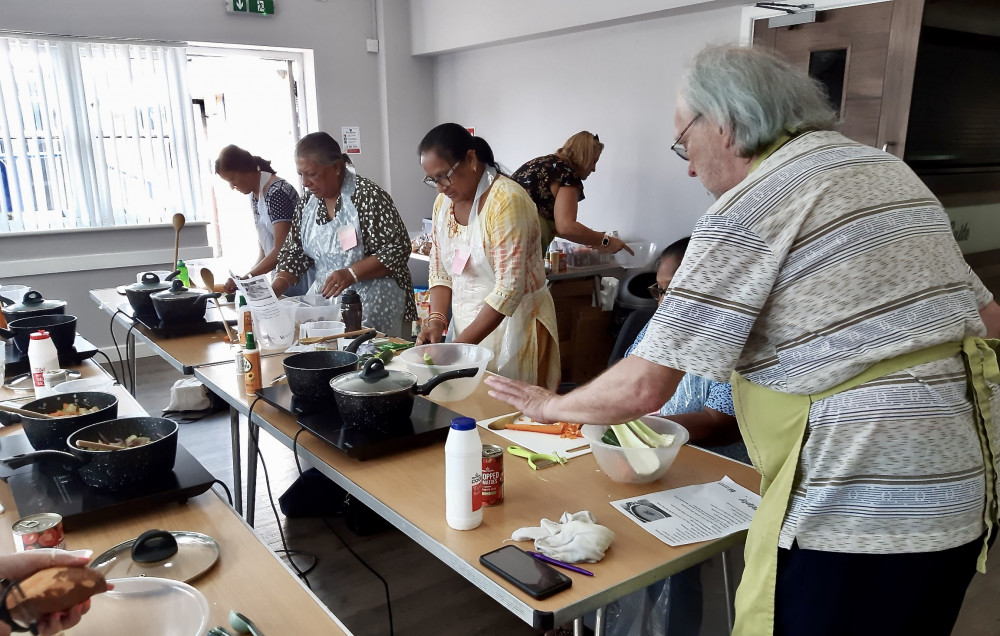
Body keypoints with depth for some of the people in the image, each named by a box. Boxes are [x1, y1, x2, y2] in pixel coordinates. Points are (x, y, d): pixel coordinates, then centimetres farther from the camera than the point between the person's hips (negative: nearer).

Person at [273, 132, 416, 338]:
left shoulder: (367, 195, -12)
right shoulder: (307, 203, 7)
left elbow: (397, 250, -15)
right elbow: (295, 252, 12)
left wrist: (351, 274, -23)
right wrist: (275, 288, -5)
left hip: (373, 304, -5)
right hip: (325, 299, 6)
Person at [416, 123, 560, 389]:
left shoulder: (507, 200, -19)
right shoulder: (443, 202, 5)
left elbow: (509, 288, -23)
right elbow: (440, 272, 10)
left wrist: (462, 343, -22)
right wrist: (437, 320, -7)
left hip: (512, 322, -6)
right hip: (467, 323, 7)